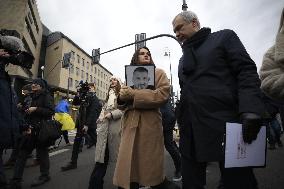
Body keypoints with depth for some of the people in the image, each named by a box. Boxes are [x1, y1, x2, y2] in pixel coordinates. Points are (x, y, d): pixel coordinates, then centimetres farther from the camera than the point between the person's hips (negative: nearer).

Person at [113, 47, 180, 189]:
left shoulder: (158, 73, 8)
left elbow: (163, 95, -11)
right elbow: (123, 104, 18)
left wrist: (134, 94, -14)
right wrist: (122, 97, -6)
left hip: (149, 125, -4)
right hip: (130, 126, 4)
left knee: (152, 173, 4)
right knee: (127, 174, 4)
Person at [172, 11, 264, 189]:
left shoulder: (224, 37, 10)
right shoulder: (183, 59, 24)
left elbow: (247, 72, -3)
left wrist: (250, 110, -18)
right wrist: (183, 122, 11)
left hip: (225, 125, -4)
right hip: (191, 131, 5)